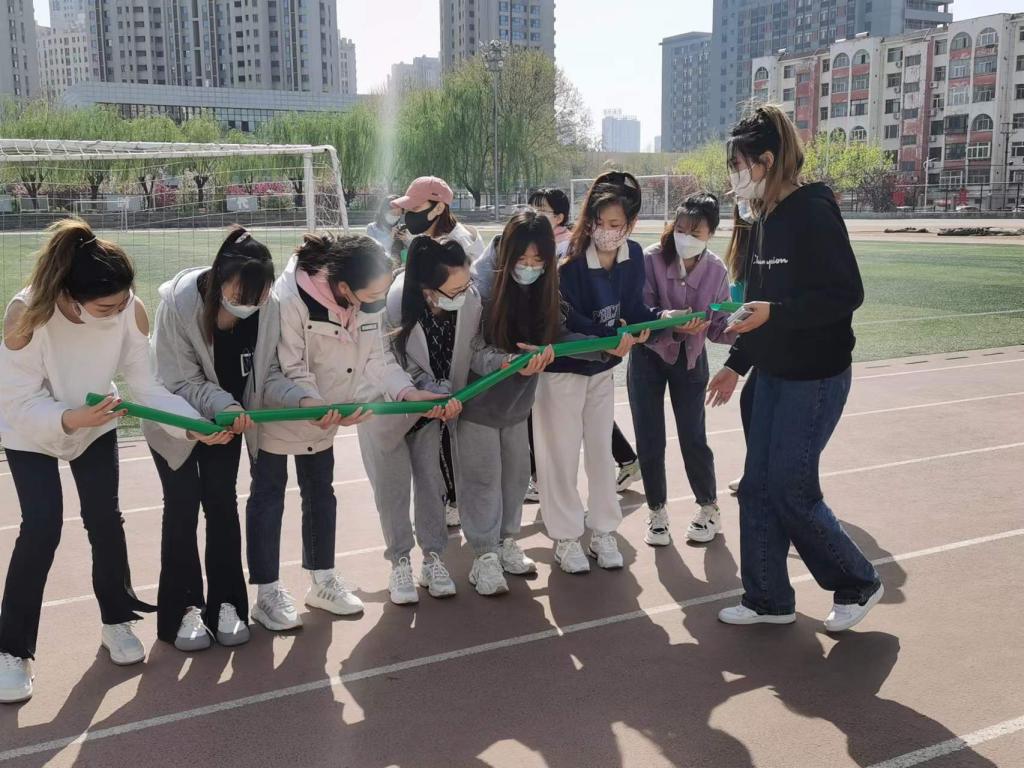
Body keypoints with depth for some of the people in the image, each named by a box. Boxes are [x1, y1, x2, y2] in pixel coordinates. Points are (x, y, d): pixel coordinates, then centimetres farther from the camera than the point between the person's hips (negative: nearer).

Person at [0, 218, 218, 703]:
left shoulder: (132, 311, -28)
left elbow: (147, 386, -22)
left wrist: (196, 427, -34)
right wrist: (70, 420, -49)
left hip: (96, 425, 3)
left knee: (105, 520, 4)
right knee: (42, 528, -9)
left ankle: (117, 621, 26)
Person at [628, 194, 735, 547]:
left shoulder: (716, 270, -12)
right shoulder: (651, 259, -19)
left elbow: (719, 326, -9)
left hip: (690, 358, 1)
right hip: (649, 356, -1)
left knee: (693, 438, 0)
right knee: (650, 441, 2)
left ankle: (709, 508, 24)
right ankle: (657, 512, 22)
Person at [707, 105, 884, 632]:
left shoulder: (812, 212, -17)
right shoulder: (766, 218, 9)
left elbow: (847, 294, -20)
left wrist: (775, 312, -28)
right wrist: (737, 364, 17)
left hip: (816, 376, -9)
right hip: (774, 373, 9)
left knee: (791, 490, -2)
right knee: (758, 487, 10)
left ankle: (857, 584, 20)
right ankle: (769, 600, 23)